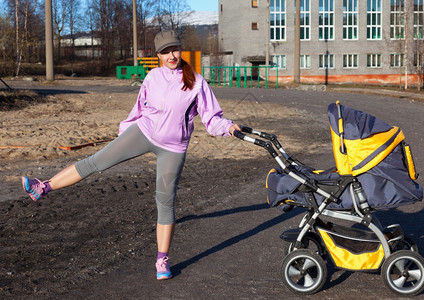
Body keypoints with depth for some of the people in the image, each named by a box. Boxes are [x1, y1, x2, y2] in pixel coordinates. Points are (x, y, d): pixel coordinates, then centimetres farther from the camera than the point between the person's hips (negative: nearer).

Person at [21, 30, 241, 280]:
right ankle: (44, 188, -1)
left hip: (172, 148, -2)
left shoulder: (197, 82, -7)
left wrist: (228, 127, -26)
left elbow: (212, 117, -6)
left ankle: (163, 260, 14)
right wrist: (125, 132, 25)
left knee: (166, 202, 2)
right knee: (97, 161, -7)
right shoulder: (153, 77, 2)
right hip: (144, 132, 2)